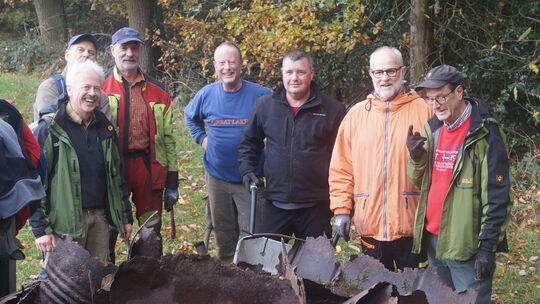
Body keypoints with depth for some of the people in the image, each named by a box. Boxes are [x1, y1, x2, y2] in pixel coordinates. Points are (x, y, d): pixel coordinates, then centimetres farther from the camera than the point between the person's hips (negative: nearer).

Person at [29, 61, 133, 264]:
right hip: (65, 222, -5)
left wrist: (126, 216, 17)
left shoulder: (104, 128, 12)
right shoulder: (50, 129, -7)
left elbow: (116, 176, 19)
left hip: (100, 217, 6)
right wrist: (40, 228, -13)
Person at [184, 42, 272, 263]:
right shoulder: (206, 94, 0)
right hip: (217, 176, 3)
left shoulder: (261, 95, -10)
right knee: (223, 232, 16)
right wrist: (201, 138, 8)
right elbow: (189, 116, 20)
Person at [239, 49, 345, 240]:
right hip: (275, 203, 2)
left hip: (316, 205, -2)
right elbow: (249, 142, 19)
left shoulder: (332, 110, -3)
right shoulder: (264, 105, 5)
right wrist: (247, 170, 5)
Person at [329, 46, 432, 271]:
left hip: (412, 226, -3)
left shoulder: (424, 112, 0)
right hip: (369, 224, 3)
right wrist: (342, 209, 2)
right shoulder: (356, 115, 9)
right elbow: (341, 168, 8)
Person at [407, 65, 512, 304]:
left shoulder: (484, 134, -12)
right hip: (433, 239, 7)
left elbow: (496, 196, -14)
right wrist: (416, 157, -6)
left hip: (467, 245, -7)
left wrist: (487, 246, -15)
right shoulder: (432, 129, 9)